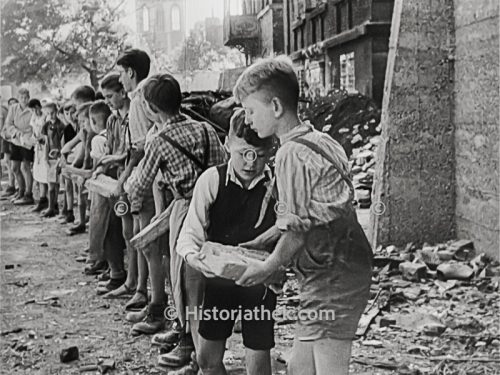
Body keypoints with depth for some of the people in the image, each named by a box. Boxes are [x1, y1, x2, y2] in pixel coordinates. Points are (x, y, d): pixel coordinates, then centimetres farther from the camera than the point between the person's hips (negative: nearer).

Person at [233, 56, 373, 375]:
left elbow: (298, 229, -16)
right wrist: (260, 242, 23)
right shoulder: (320, 141, 12)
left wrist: (268, 267, -3)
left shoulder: (292, 153, -16)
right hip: (347, 269, 9)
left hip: (330, 279, -9)